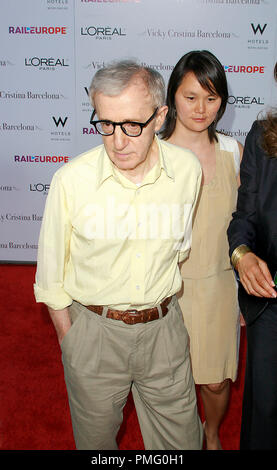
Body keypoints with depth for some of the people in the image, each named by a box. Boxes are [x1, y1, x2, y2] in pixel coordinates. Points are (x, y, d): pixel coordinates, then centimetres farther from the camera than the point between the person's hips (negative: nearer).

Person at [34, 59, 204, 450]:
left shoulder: (187, 169, -10)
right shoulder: (72, 180, -17)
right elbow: (52, 274, -5)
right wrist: (69, 339, 0)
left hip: (163, 326, 2)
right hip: (92, 330, -1)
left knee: (182, 438, 17)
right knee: (95, 436, 21)